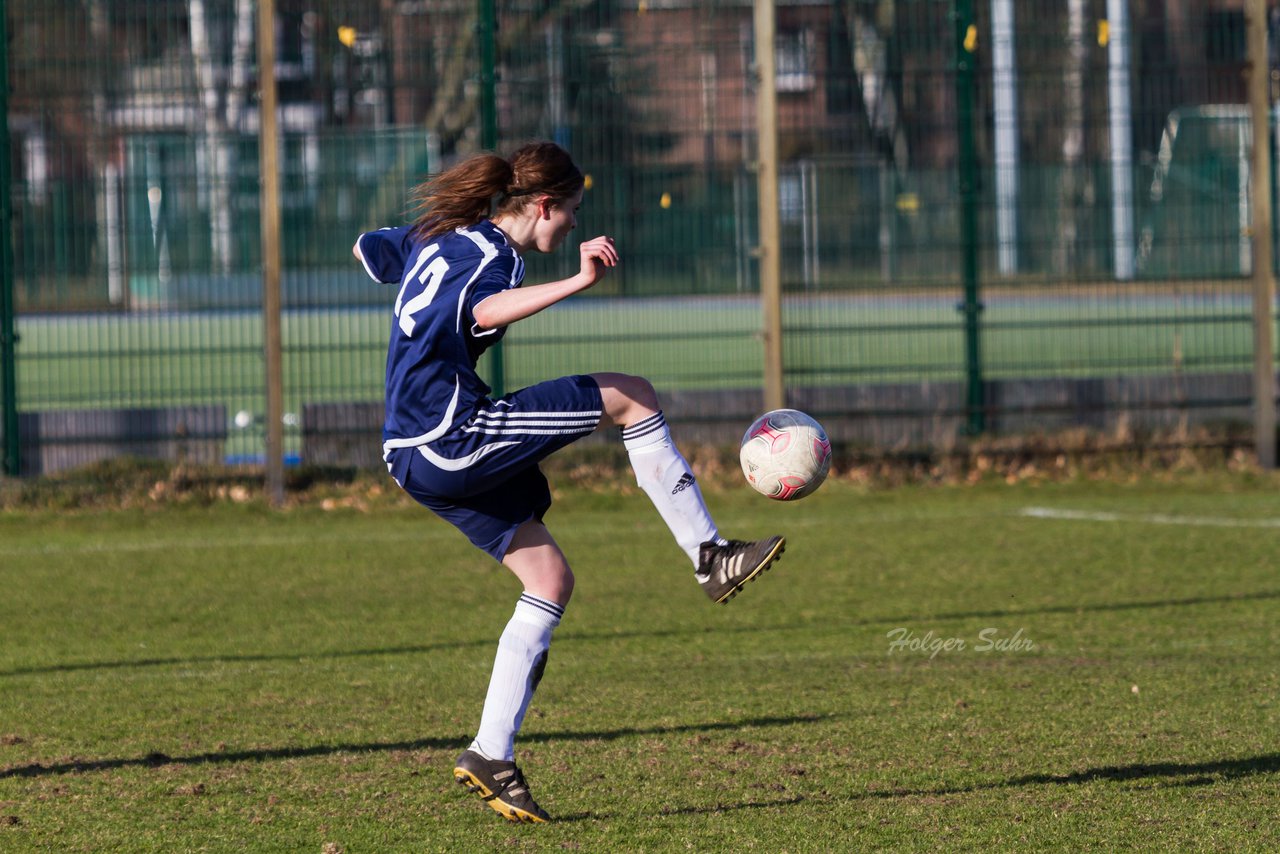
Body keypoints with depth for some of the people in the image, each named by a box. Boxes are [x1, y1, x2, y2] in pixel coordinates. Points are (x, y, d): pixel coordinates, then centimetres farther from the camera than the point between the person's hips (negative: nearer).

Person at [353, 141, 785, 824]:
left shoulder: (438, 236, 15)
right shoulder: (492, 255, -12)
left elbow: (369, 249, 35)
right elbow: (487, 309, -38)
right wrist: (579, 282, -48)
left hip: (413, 456, 10)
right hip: (454, 440, -10)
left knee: (550, 581, 12)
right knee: (632, 397, -4)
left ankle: (491, 756, 8)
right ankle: (710, 557, 3)